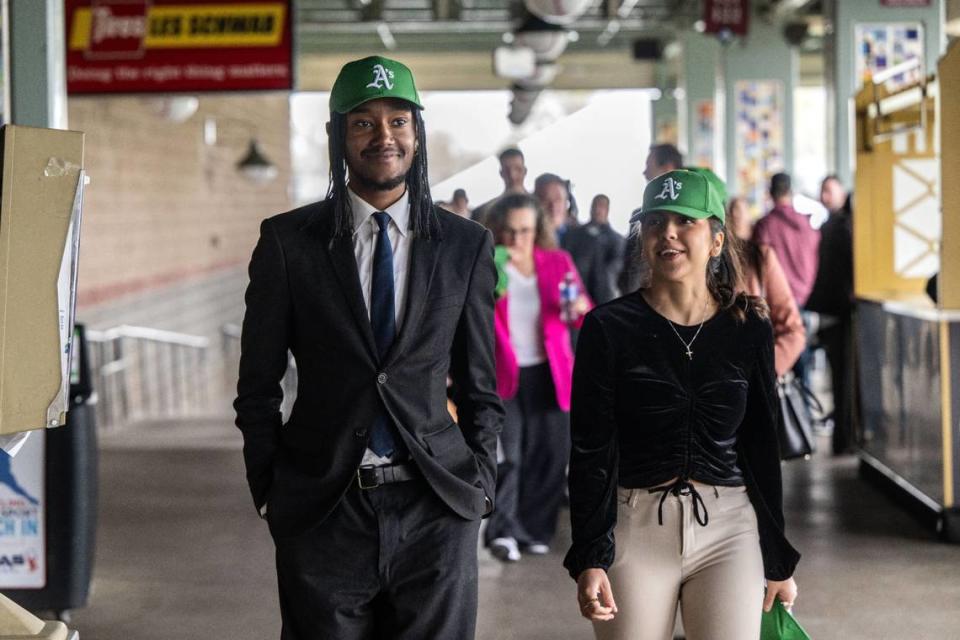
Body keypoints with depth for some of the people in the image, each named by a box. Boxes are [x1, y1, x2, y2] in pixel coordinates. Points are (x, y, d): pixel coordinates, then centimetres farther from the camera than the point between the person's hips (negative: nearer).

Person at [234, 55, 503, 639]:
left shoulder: (467, 245, 5)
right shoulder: (287, 241, 1)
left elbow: (481, 386, 10)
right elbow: (259, 385, 6)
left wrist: (479, 490, 3)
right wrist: (270, 494, 3)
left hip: (436, 509, 1)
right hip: (322, 508, -1)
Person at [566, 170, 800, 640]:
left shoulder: (749, 328, 3)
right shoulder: (608, 328, -2)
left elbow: (763, 448, 9)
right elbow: (591, 453, -3)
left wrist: (779, 561, 10)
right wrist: (589, 559, -11)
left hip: (729, 531, 1)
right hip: (634, 529, -1)